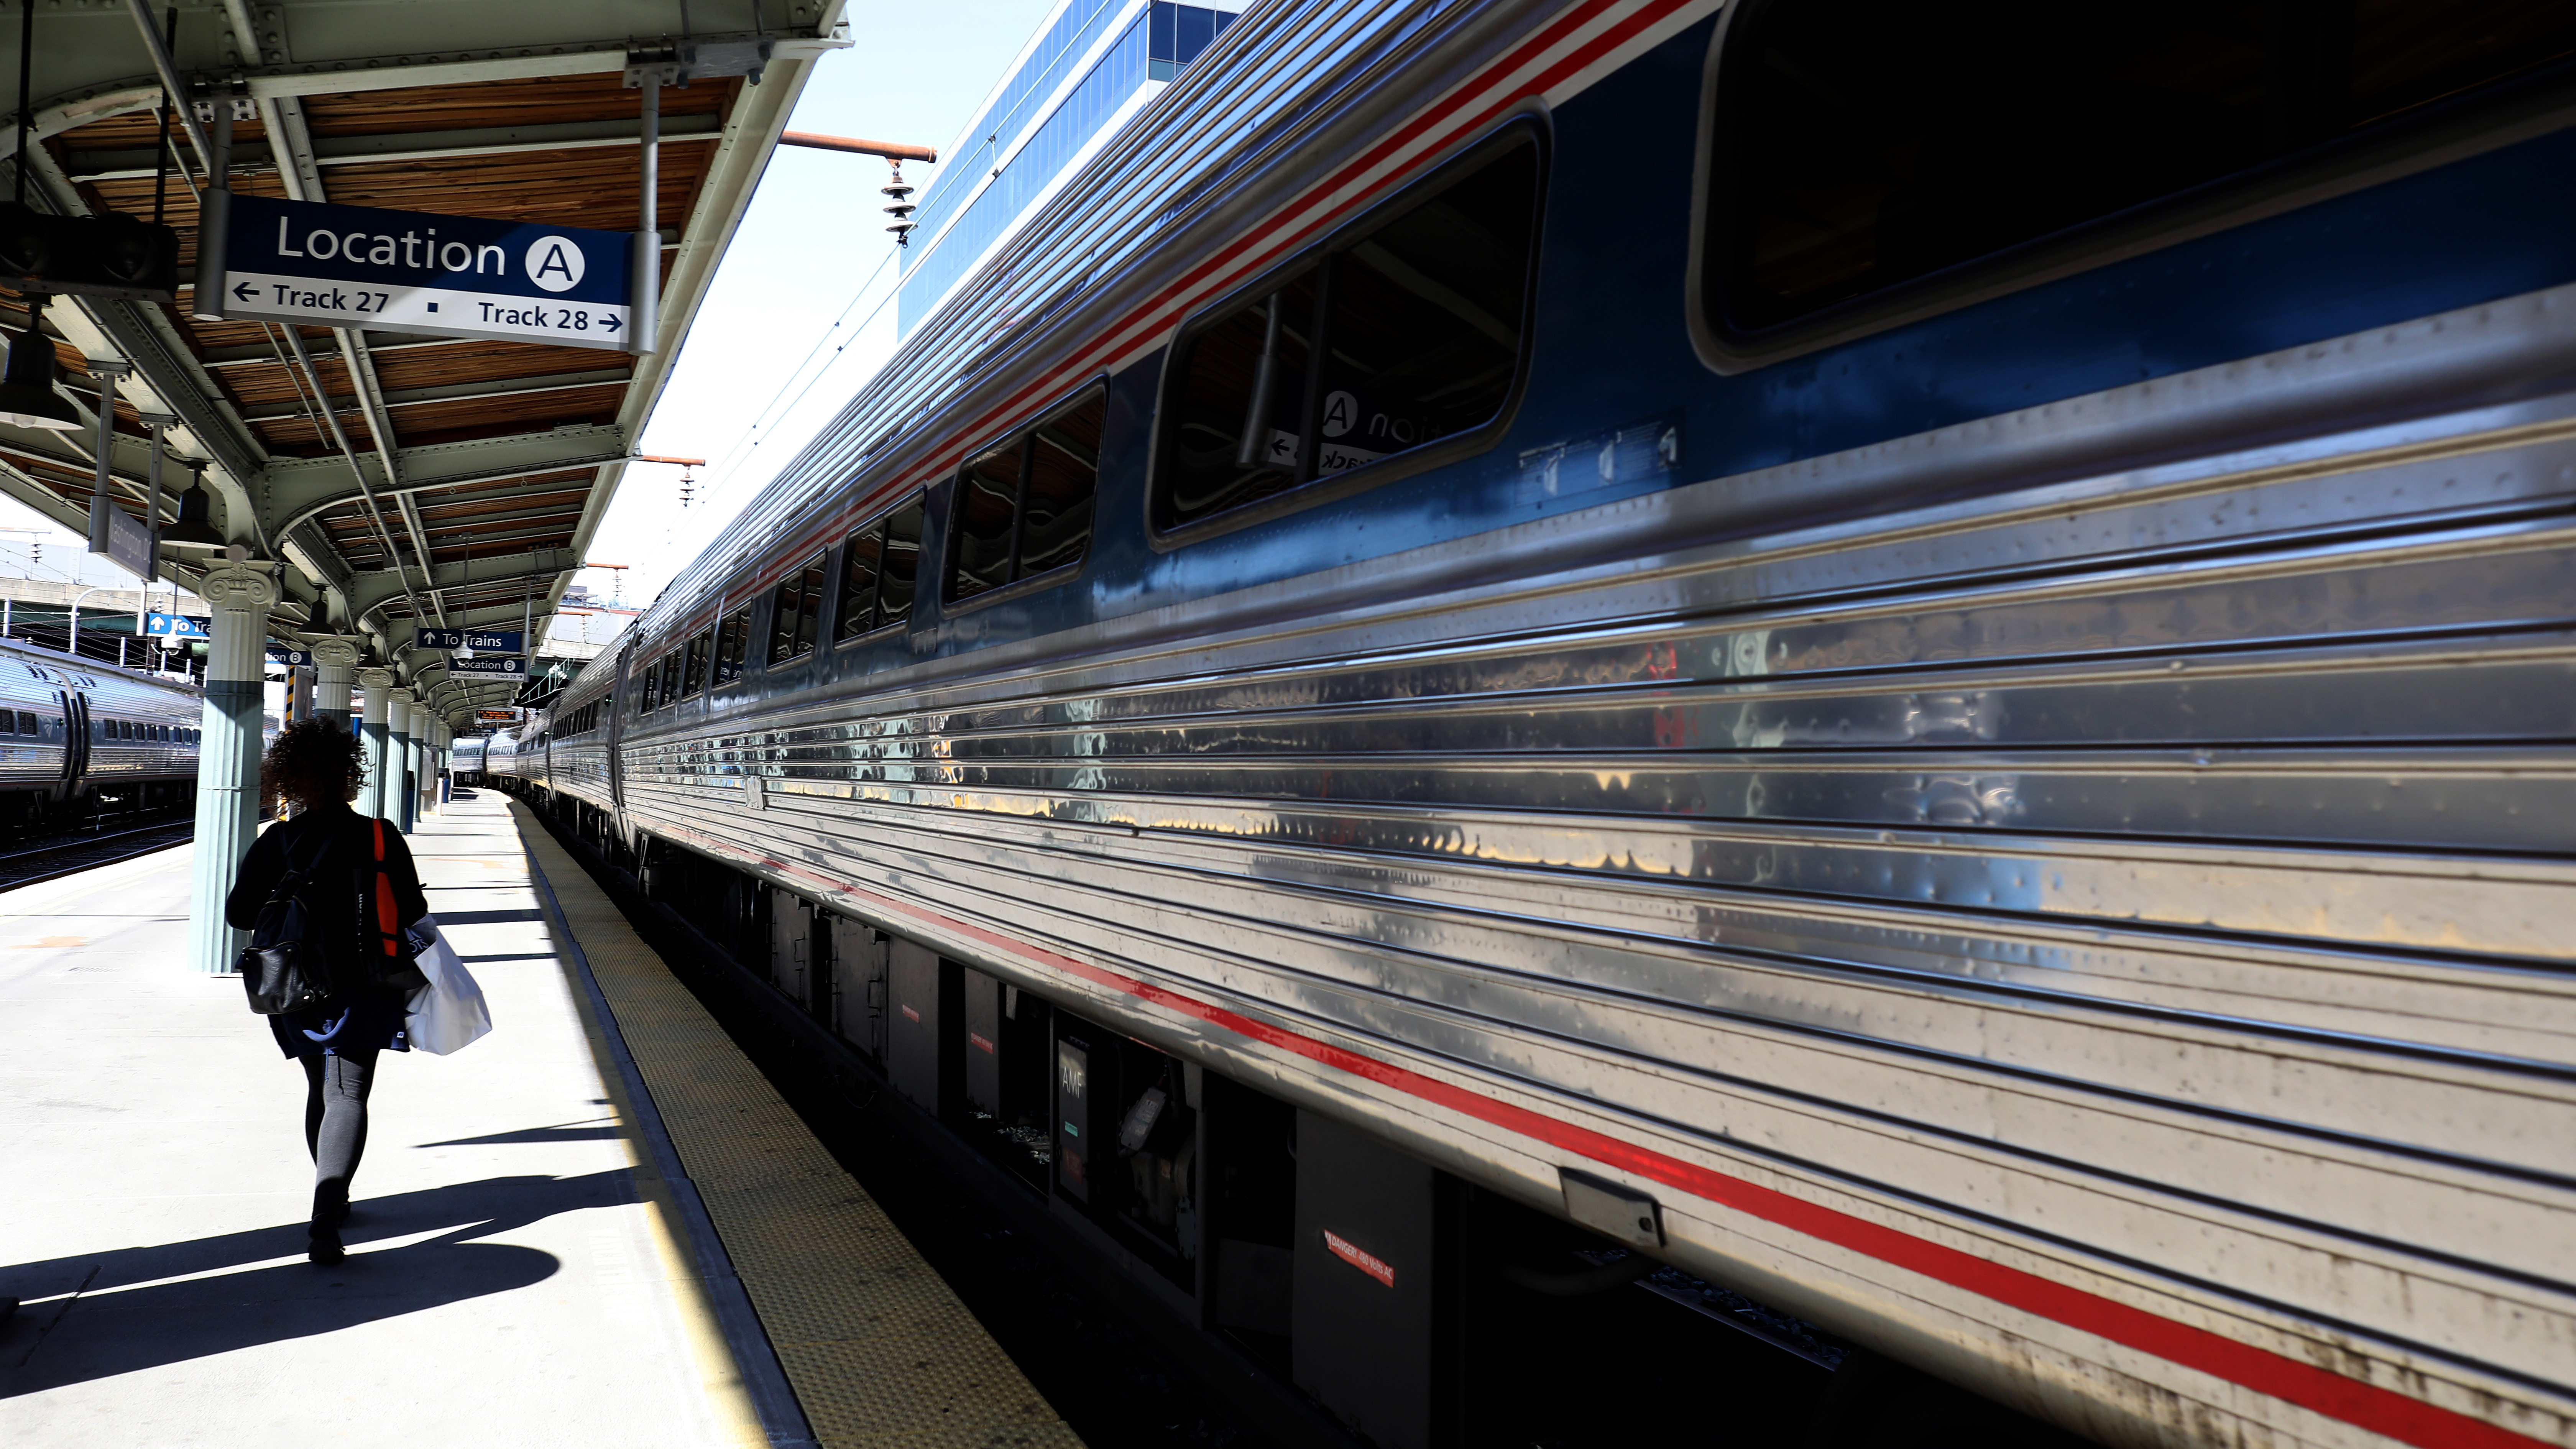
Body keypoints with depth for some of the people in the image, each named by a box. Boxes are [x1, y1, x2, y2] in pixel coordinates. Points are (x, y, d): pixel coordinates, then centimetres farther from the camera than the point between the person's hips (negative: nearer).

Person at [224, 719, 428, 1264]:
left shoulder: (276, 842, -5)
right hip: (360, 990, -3)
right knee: (347, 1097, -3)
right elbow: (412, 912, -4)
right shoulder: (381, 838, -10)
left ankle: (333, 1201, 36)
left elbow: (238, 913, -1)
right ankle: (324, 1224, -19)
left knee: (320, 1090, 22)